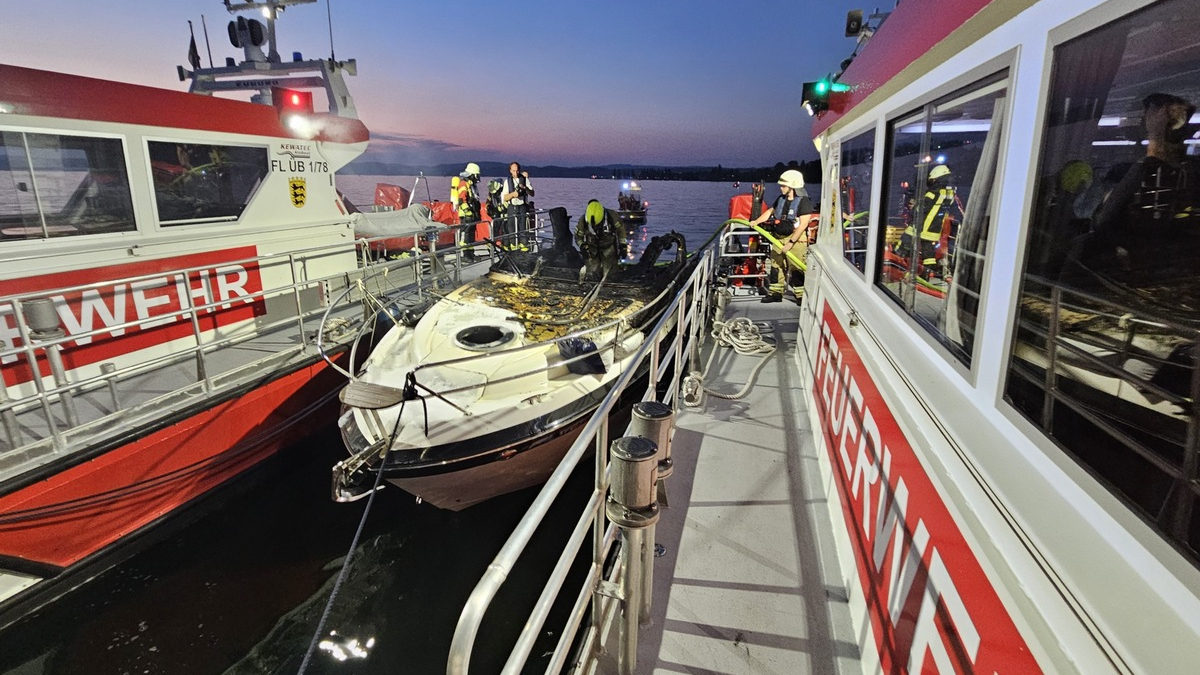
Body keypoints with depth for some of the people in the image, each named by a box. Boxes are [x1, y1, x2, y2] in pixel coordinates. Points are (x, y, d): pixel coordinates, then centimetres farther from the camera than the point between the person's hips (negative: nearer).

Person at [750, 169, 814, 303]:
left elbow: (803, 225, -20)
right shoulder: (781, 199, 8)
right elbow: (770, 211, 24)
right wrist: (756, 221, 10)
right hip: (779, 238, 7)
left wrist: (791, 242, -23)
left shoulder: (804, 201, -14)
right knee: (776, 266, 10)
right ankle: (775, 293, 19)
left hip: (796, 239, -7)